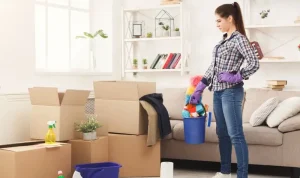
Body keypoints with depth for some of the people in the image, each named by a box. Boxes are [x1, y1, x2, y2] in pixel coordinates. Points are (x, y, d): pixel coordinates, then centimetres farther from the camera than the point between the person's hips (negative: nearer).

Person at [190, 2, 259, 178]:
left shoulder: (239, 39, -8)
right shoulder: (223, 41, 16)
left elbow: (254, 63, -18)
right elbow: (213, 67, 19)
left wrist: (236, 77, -16)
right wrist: (199, 89, 16)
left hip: (231, 92, -9)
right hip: (218, 92, 9)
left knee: (236, 134, -8)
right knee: (222, 133, 13)